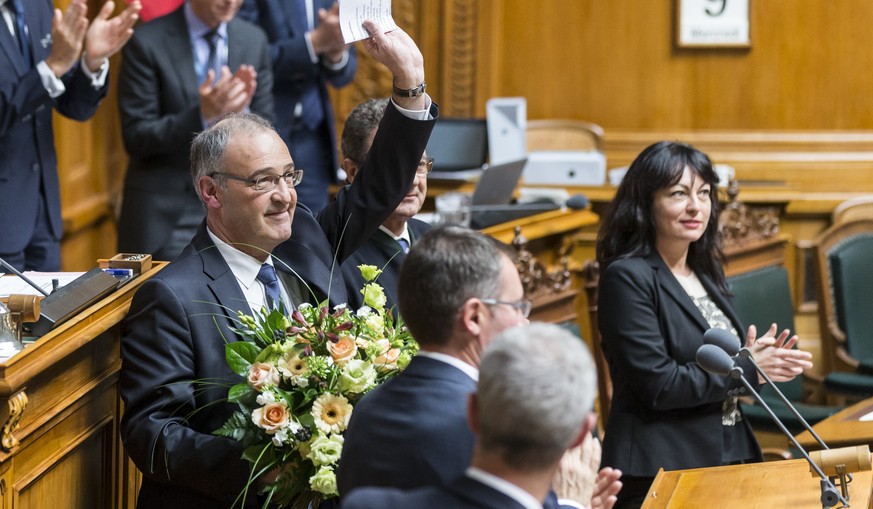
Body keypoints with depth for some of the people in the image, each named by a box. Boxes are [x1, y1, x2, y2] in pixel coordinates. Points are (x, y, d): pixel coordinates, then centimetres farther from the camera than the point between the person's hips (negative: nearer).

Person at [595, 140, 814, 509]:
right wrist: (747, 370, -13)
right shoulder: (627, 277, -13)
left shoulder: (705, 271, 12)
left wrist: (758, 359, -2)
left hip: (728, 457, 7)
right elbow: (657, 385, -19)